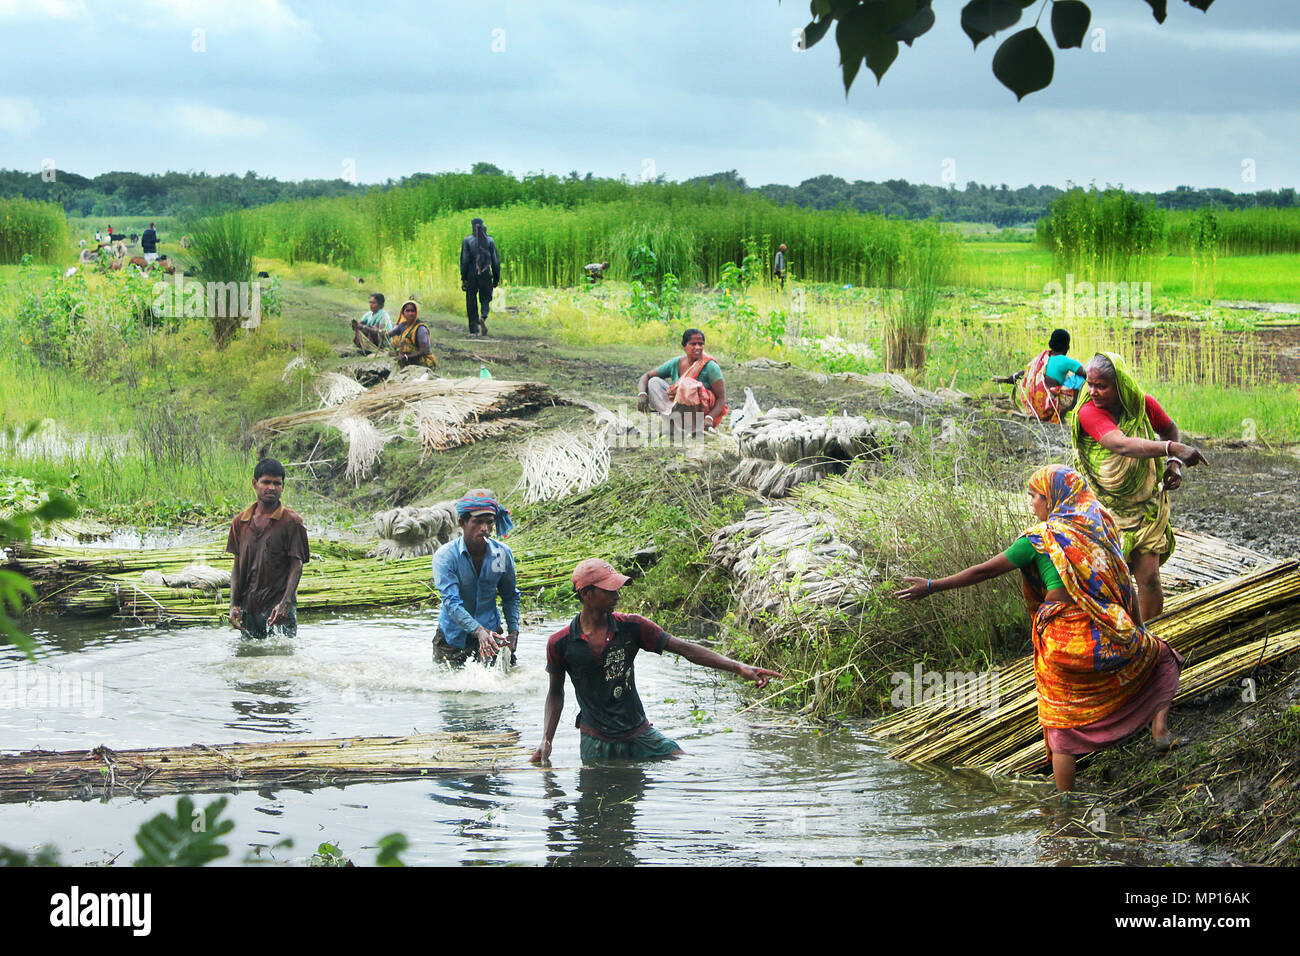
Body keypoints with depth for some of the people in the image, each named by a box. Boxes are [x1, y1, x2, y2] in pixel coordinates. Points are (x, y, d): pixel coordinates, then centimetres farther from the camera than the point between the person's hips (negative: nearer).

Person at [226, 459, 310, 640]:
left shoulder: (291, 521, -3)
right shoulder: (240, 521, 9)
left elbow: (297, 566, -6)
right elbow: (237, 566, 12)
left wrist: (285, 603, -18)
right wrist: (234, 604, 2)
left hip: (278, 607, -4)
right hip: (249, 607, 4)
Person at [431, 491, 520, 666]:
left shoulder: (503, 553, -4)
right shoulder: (445, 556, -16)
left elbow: (510, 597, 11)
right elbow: (451, 602, -25)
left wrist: (513, 631, -3)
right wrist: (479, 631, -39)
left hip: (490, 631, 2)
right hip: (452, 636, -2)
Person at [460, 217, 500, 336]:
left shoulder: (467, 240, -3)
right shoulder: (489, 240, 2)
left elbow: (464, 260, -7)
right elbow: (495, 260, 3)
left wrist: (463, 279, -5)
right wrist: (496, 278, 10)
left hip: (471, 274, -1)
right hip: (486, 275, 1)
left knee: (471, 302, 7)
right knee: (485, 299, 12)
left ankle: (474, 330, 4)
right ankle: (483, 317, -20)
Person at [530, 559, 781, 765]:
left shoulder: (631, 627, -3)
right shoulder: (560, 643, -5)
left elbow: (683, 648, -6)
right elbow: (555, 692, 8)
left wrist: (738, 667, -14)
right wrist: (546, 741, -3)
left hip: (639, 735, 2)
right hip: (596, 744, -2)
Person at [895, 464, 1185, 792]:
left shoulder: (1039, 538, -2)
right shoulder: (1101, 525, 9)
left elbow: (984, 571, 0)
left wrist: (931, 586, 9)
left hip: (1060, 638, -3)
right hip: (1105, 637, 3)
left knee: (1062, 727, 11)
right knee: (1161, 656, 29)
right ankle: (1159, 725, 7)